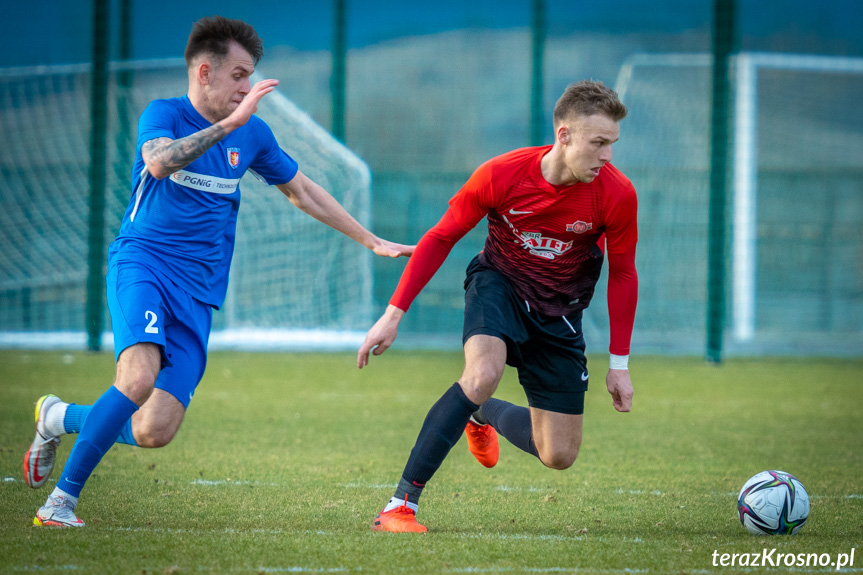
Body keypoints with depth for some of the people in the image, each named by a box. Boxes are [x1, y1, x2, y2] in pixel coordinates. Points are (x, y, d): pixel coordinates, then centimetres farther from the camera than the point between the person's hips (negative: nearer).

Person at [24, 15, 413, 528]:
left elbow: (302, 191, 28)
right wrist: (228, 124, -31)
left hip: (199, 293, 5)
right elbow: (159, 162, -26)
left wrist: (372, 242, 29)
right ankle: (62, 499, -19)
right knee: (139, 378, -32)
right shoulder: (165, 115, -3)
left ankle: (60, 417, 18)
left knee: (155, 431, -11)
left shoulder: (253, 133, 13)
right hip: (142, 262, -5)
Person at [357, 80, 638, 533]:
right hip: (499, 283, -3)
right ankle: (400, 506, -30)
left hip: (559, 312, 3)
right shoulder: (501, 175, -24)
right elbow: (440, 239, -10)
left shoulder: (616, 195, -21)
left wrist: (619, 363, -2)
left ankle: (483, 414, 34)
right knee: (483, 375, -36)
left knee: (558, 457, 0)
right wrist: (394, 314, -13)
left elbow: (622, 275, -4)